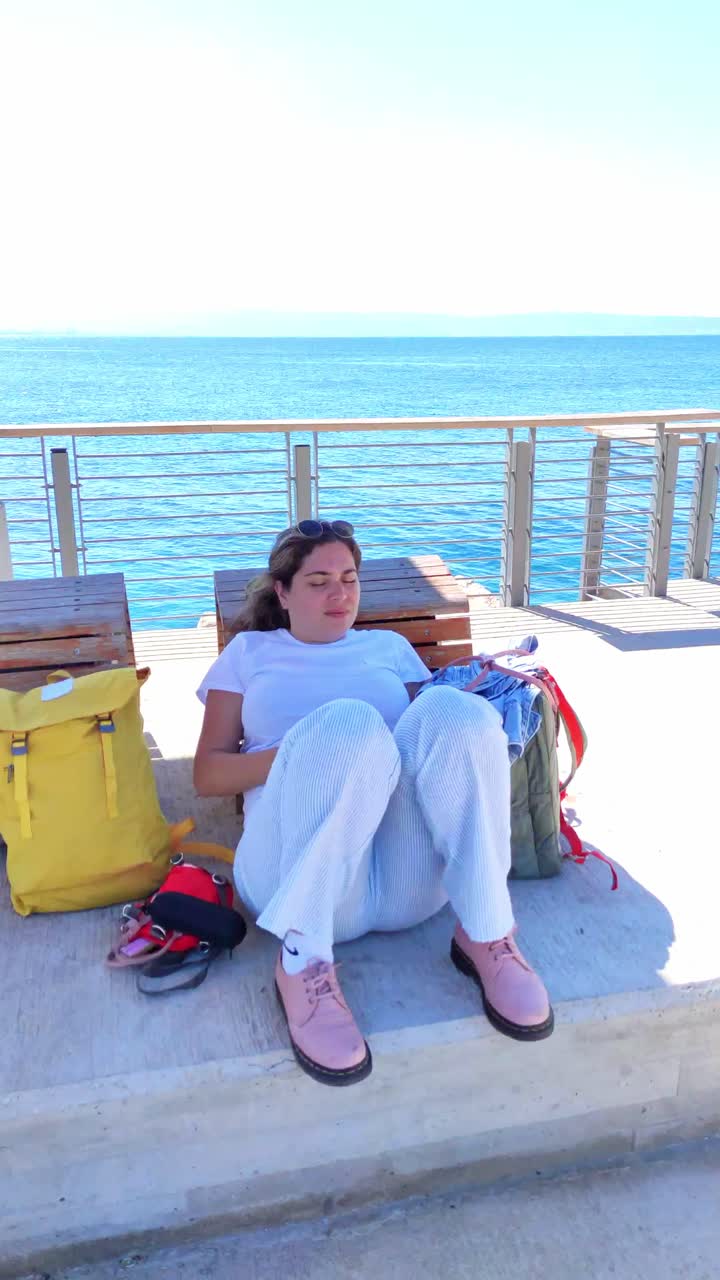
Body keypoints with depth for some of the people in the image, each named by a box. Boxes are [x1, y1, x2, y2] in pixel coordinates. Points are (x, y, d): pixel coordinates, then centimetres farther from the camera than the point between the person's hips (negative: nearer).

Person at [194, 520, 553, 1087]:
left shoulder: (389, 646, 28)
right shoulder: (250, 651, 22)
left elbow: (444, 731, 17)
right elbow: (208, 774, 13)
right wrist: (303, 755, -5)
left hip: (409, 873, 2)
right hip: (299, 867, -2)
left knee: (451, 707, -26)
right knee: (349, 722, -32)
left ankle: (485, 936, -21)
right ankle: (303, 961, -29)